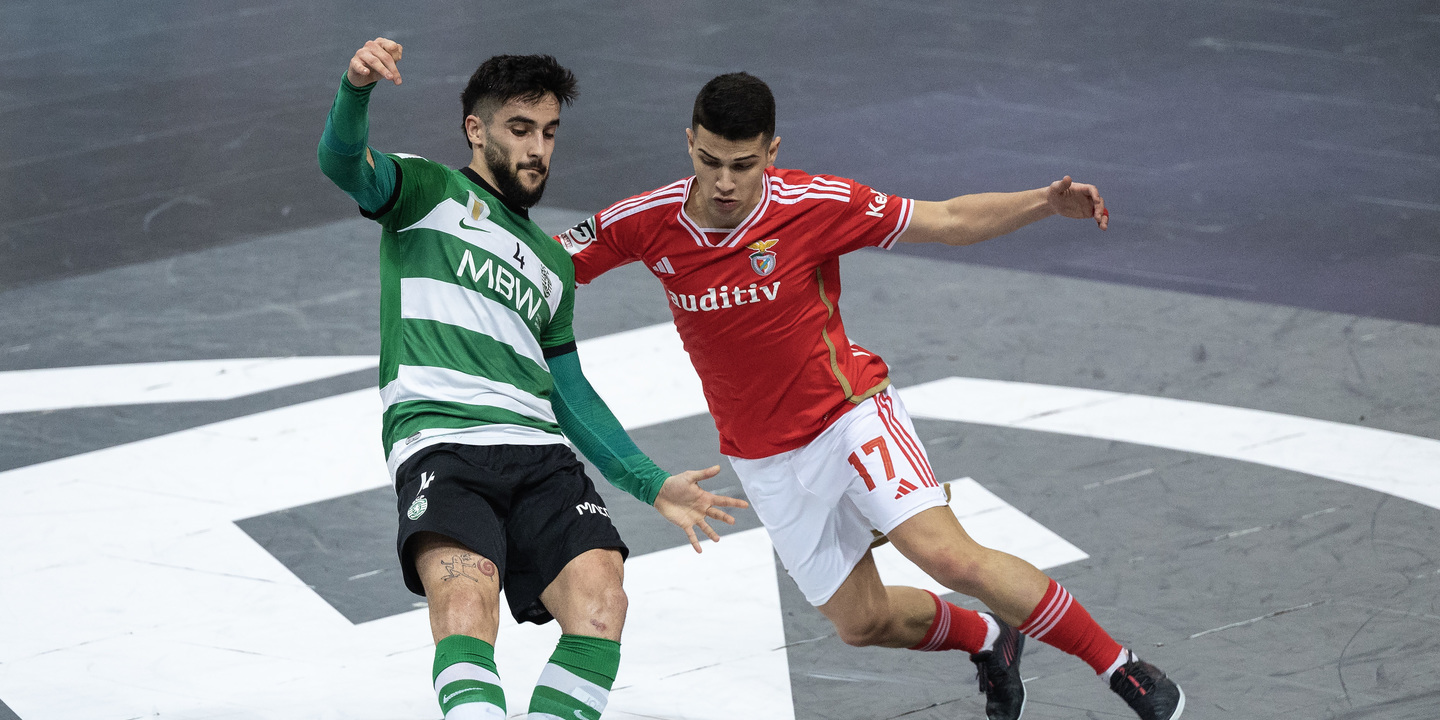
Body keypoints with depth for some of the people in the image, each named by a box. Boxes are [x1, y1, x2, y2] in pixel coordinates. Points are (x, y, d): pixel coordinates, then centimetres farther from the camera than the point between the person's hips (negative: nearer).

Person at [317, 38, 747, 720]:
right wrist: (356, 89, -29)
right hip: (440, 444, -5)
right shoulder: (429, 191, 15)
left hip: (540, 452, 5)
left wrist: (652, 484, 24)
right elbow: (344, 163, -6)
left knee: (599, 595, -22)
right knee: (466, 594, -32)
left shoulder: (551, 261, 31)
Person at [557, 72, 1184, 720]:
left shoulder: (815, 204, -19)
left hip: (850, 414, -3)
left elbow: (950, 220, -10)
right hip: (767, 463, 4)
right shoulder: (646, 223, -13)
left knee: (949, 557, -23)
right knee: (862, 621, 6)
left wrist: (1045, 202, -22)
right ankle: (989, 642, 38)